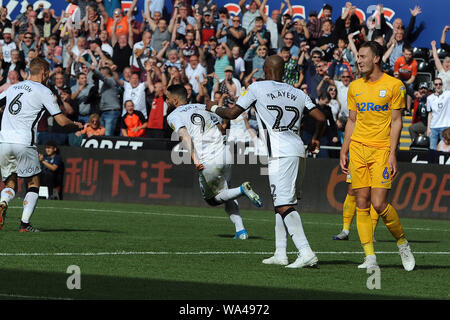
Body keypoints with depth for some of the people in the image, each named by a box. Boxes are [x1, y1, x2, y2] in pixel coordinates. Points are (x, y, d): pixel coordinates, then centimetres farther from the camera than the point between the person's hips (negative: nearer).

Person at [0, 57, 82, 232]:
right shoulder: (43, 92, 0)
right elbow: (62, 121, -3)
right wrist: (76, 126, 17)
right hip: (24, 144, -5)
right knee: (33, 184, 9)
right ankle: (24, 223, -4)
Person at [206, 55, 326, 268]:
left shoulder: (258, 88, 4)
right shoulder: (298, 94, 17)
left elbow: (232, 113, 10)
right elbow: (321, 118, 12)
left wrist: (213, 108, 31)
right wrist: (316, 140, 33)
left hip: (280, 153, -7)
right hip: (297, 151, 7)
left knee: (284, 205, -11)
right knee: (282, 204, 17)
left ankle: (306, 253, -23)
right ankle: (280, 254, 16)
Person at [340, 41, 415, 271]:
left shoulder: (393, 85, -2)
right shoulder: (355, 87, 12)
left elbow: (396, 122, -3)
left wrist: (392, 154, -10)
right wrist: (344, 152, 12)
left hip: (381, 150, -5)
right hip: (358, 148, 5)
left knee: (379, 204, -14)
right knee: (361, 204, -1)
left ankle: (402, 243, 9)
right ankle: (370, 258, 1)